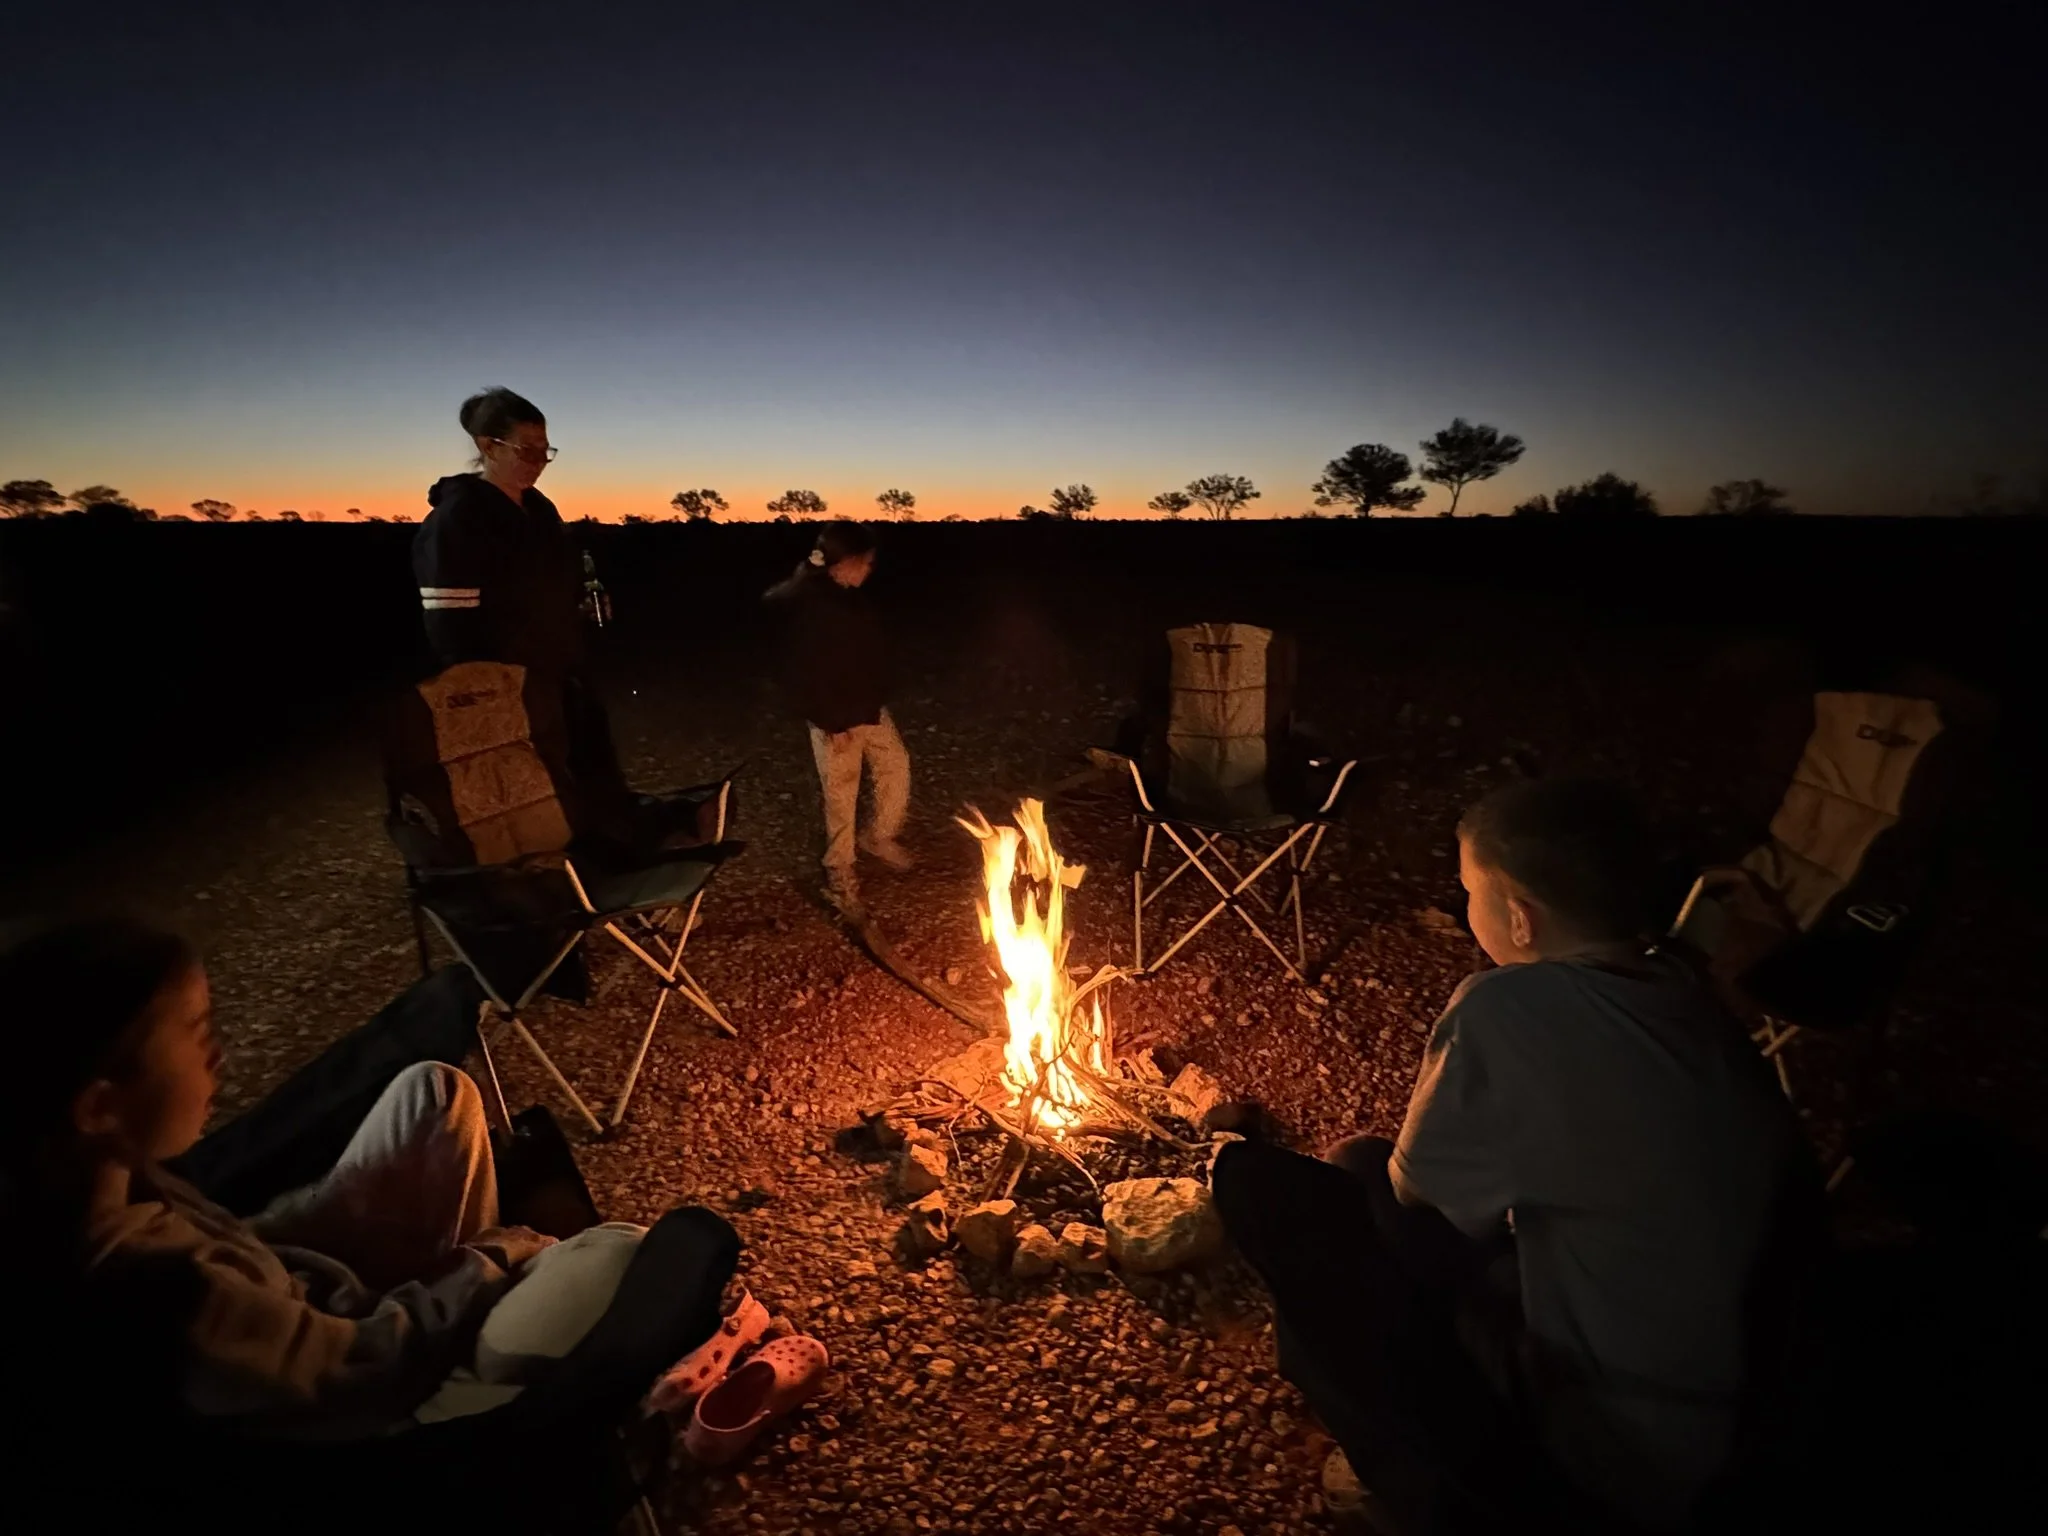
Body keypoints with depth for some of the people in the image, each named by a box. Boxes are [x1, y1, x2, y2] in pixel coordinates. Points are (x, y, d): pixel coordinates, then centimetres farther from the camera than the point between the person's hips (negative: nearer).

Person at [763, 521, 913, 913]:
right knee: (841, 799, 5)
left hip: (871, 710, 8)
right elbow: (802, 674, -21)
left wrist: (877, 701, 13)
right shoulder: (807, 606, -22)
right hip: (836, 720, -7)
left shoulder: (852, 598, 2)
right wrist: (830, 723, -19)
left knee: (897, 770, 14)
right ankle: (840, 873, 22)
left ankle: (881, 837, 37)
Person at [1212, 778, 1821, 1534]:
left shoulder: (1508, 1009, -24)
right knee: (1360, 1159, 13)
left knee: (1258, 1178, -10)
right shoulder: (1694, 1002, -1)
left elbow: (1412, 1187, -7)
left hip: (1603, 1455, -7)